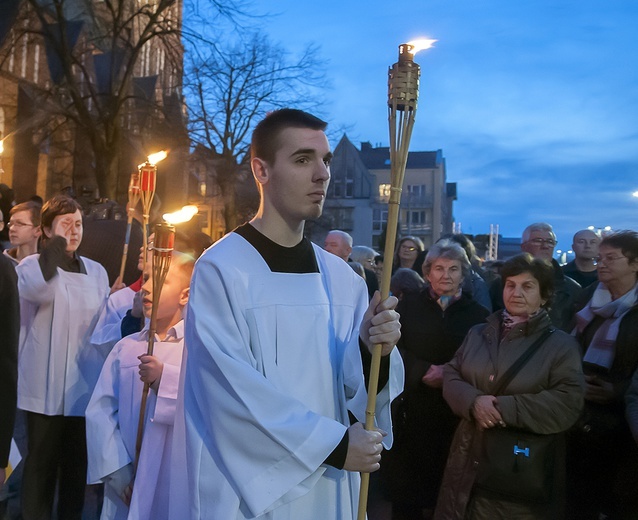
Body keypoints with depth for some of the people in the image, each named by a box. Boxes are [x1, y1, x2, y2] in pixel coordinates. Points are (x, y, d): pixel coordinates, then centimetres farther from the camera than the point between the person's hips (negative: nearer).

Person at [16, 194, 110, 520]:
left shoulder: (96, 271, 10)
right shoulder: (33, 265, -2)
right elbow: (33, 290, -27)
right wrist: (57, 245, -20)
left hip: (85, 385, 4)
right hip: (47, 387, -3)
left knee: (77, 464, 12)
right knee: (41, 464, 3)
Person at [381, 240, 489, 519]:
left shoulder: (478, 314, 4)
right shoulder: (408, 305, 5)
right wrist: (425, 371, -16)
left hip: (454, 416, 0)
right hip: (410, 411, 0)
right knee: (403, 485, 6)